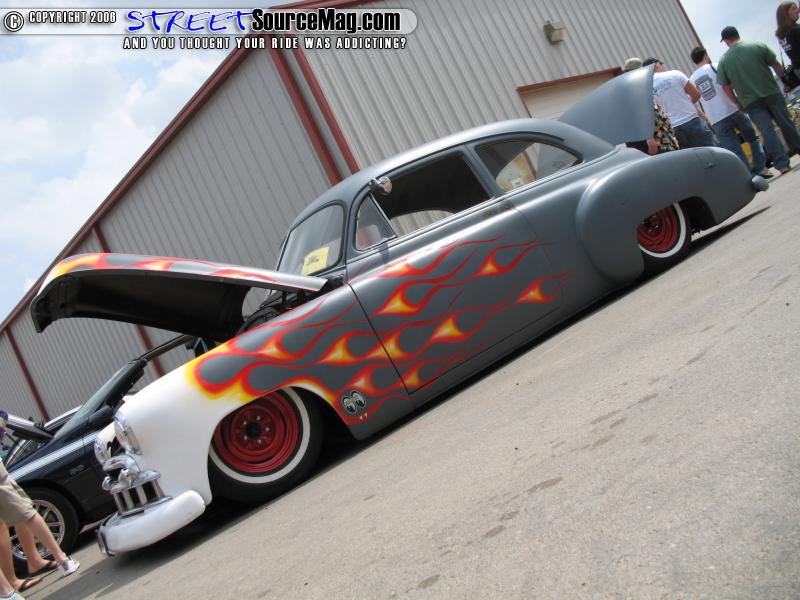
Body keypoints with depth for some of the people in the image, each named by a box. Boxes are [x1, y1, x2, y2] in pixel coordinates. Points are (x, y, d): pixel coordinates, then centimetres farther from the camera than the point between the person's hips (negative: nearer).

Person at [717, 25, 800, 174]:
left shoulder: (723, 61, 1)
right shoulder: (758, 46, 0)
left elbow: (725, 87, 0)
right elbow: (776, 65, 3)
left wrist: (738, 104, 10)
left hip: (751, 102, 0)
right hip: (772, 93, 1)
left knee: (767, 131, -2)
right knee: (786, 123, 15)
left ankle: (782, 164, -7)